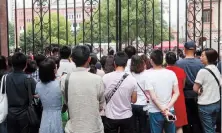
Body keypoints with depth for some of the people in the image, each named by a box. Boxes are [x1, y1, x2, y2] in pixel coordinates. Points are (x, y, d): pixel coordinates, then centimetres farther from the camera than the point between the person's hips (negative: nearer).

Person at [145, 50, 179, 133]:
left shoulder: (148, 75, -13)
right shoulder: (171, 73, -2)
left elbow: (153, 97, -15)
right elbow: (177, 93, -2)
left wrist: (164, 111, -8)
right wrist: (167, 108, -7)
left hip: (155, 112, -3)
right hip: (170, 111, 3)